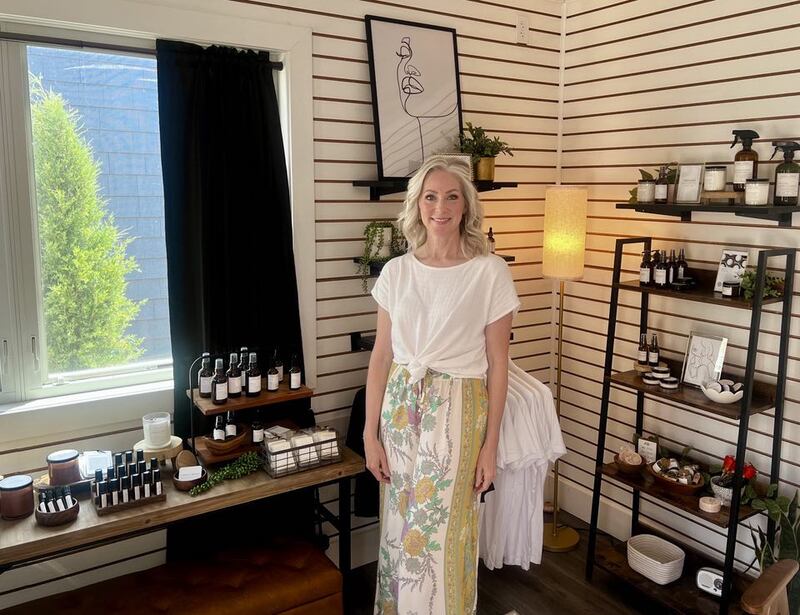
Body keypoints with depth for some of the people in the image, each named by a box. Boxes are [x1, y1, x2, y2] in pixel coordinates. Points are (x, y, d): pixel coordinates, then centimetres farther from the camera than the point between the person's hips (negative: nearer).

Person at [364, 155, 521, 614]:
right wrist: (371, 434, 2)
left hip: (457, 411, -3)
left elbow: (498, 365, -5)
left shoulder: (490, 272, -8)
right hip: (400, 408, 3)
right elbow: (381, 358, 4)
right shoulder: (396, 272, 1)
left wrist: (491, 444, -5)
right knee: (399, 527, 16)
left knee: (441, 537, 5)